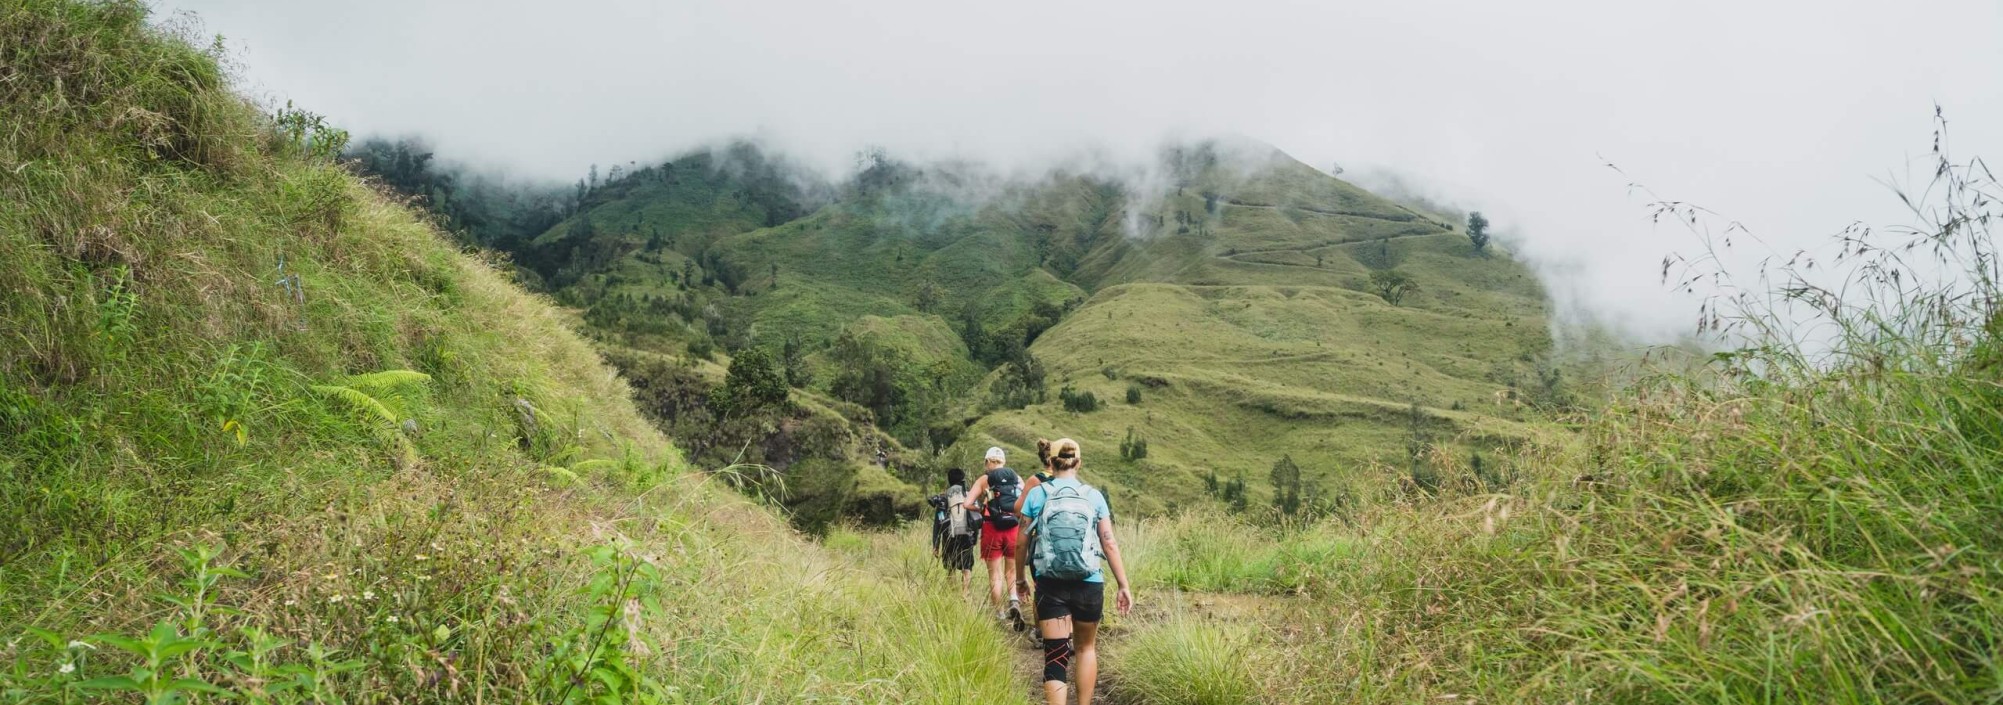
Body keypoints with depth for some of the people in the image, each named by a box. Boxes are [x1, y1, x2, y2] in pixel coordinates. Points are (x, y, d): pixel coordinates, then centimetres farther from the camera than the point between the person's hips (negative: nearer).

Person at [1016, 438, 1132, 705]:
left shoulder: (1037, 494, 0)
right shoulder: (1094, 496, 1)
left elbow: (1022, 542, 3)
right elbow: (1110, 544, -1)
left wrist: (1020, 576, 18)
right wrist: (1123, 586, 4)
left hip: (1050, 586, -1)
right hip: (1089, 585, 1)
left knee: (1055, 656, 0)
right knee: (1085, 648, 22)